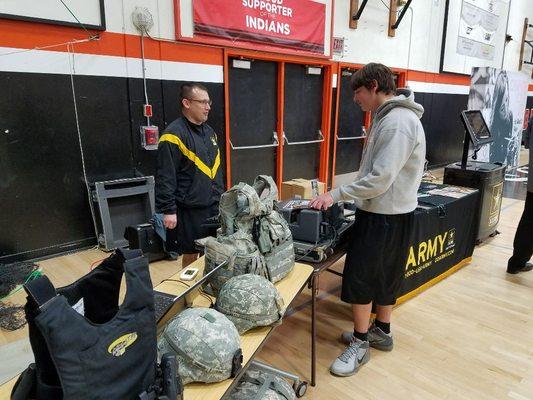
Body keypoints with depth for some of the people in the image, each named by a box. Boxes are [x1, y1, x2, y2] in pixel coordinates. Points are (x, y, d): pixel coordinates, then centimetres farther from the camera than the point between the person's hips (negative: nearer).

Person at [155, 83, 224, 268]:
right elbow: (165, 178, -17)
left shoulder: (209, 131, 12)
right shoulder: (174, 134, -14)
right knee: (191, 256, 6)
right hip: (190, 211, -7)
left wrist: (221, 197, 19)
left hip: (214, 207, 8)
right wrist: (168, 210, -18)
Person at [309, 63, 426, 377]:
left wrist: (336, 195, -19)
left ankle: (360, 345, 15)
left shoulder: (398, 122, -20)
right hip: (386, 211, 10)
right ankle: (381, 332, 35)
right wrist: (342, 195, 10)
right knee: (385, 276, 19)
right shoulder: (387, 117, 12)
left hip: (386, 216, -10)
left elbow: (379, 179, -25)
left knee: (360, 277, -1)